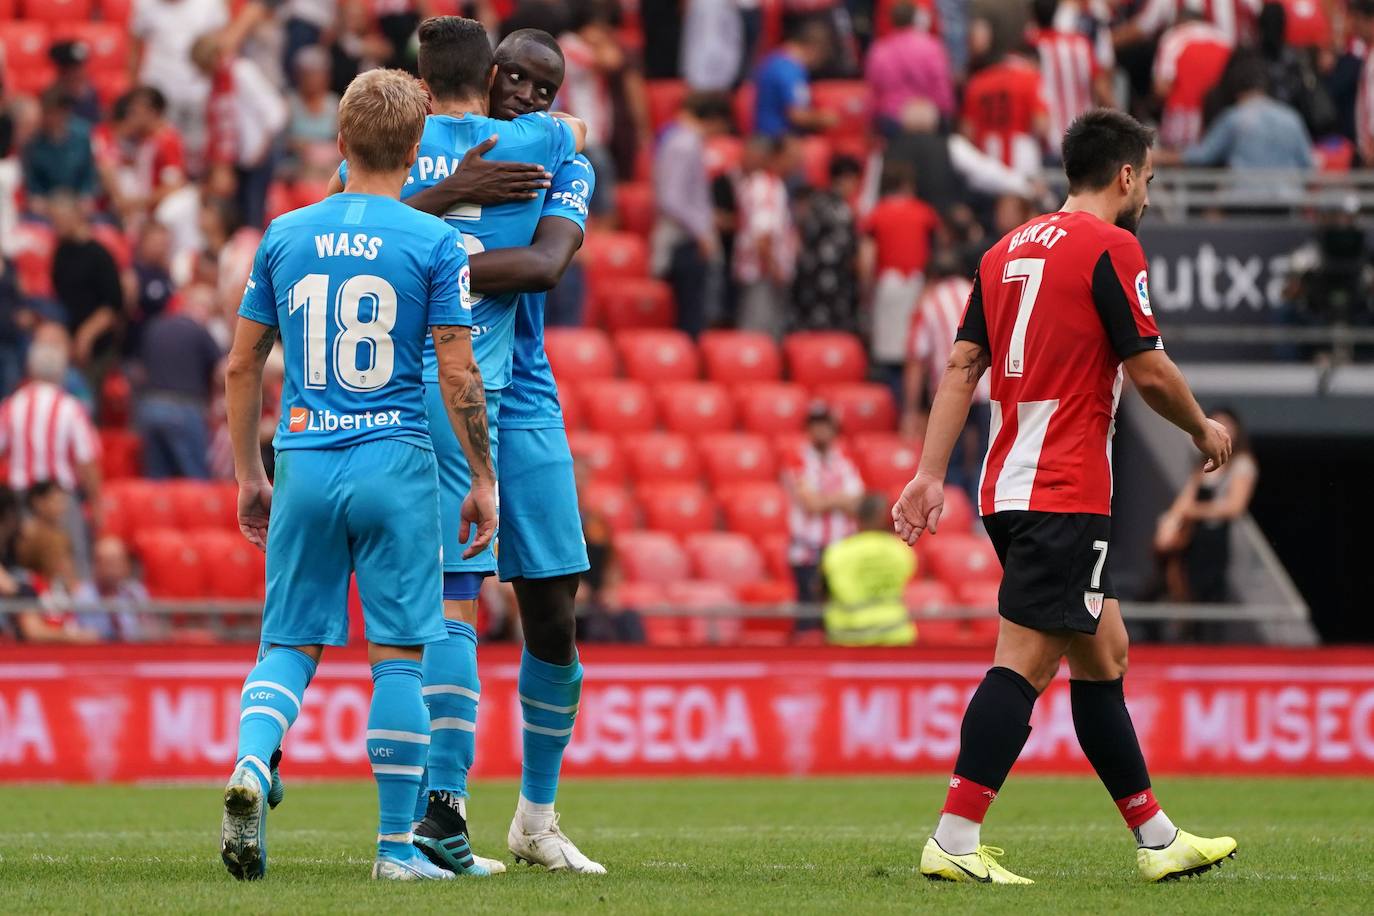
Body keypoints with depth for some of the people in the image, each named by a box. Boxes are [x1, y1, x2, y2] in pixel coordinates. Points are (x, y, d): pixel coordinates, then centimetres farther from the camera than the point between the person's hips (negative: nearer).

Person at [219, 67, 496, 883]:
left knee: (291, 645, 10)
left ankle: (250, 764, -19)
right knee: (397, 654, 3)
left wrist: (249, 474, 20)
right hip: (396, 464, -3)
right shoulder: (435, 244, -4)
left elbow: (242, 367, 10)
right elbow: (459, 373, -6)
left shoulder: (284, 236, 7)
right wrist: (484, 480, 3)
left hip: (305, 462, 3)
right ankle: (398, 846, 5)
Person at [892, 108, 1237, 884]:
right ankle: (954, 842, -17)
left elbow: (963, 367, 11)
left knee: (1104, 653, 15)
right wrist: (1205, 430, 9)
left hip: (1012, 490, 9)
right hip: (1066, 493, -9)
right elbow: (1150, 371, -9)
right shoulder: (1111, 247, -8)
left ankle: (1156, 838, 20)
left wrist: (931, 474, 7)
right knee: (1026, 662, -11)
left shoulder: (1009, 250, 15)